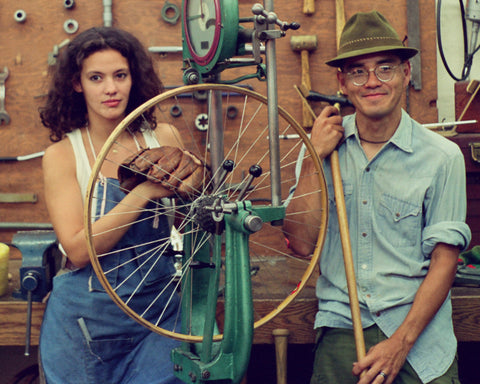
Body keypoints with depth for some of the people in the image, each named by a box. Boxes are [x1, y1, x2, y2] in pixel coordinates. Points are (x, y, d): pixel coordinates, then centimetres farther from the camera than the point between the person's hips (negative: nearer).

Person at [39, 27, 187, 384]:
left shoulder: (164, 137, 0)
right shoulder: (62, 154, -7)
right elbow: (78, 251, -17)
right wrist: (144, 192, -24)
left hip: (158, 311, 2)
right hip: (87, 319, -2)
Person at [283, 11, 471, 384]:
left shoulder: (442, 156, -2)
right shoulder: (326, 145, 5)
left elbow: (444, 261, -4)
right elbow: (302, 242, 0)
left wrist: (401, 342, -13)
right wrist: (314, 160, -7)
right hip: (341, 329, 2)